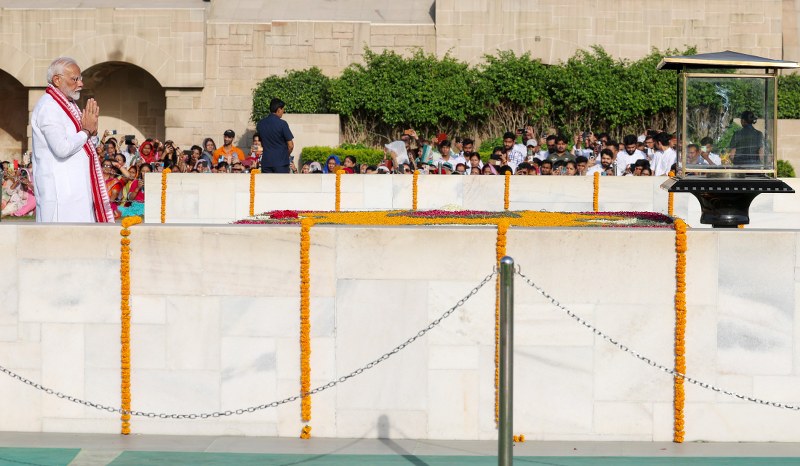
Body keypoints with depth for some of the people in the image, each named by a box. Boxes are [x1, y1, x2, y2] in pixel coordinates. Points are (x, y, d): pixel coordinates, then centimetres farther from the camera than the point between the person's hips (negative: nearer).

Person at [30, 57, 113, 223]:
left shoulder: (69, 106, 17)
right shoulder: (48, 107, -13)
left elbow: (88, 147, 22)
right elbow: (62, 148, -25)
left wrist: (92, 130, 1)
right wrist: (86, 131, -10)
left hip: (78, 188, 10)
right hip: (59, 190, -10)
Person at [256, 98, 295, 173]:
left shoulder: (260, 124, 5)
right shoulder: (282, 124, -11)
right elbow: (290, 145, -9)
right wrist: (286, 155, 9)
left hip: (266, 162, 4)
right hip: (281, 161, -4)